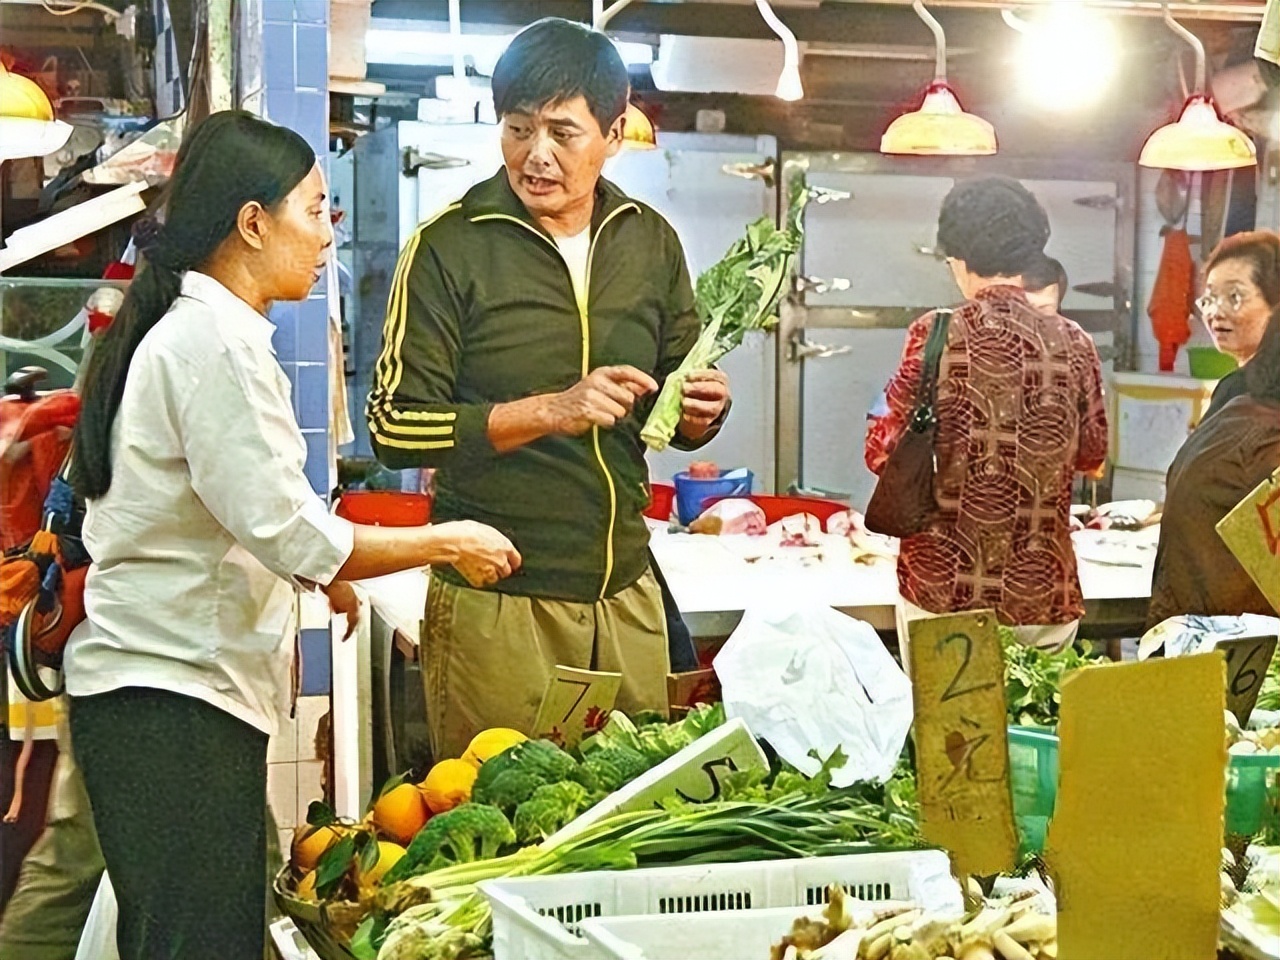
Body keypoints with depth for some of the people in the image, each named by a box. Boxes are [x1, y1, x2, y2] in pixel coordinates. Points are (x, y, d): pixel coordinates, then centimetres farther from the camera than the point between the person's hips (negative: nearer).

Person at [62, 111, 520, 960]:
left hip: (156, 690, 10)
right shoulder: (216, 340, -15)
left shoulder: (187, 330, 16)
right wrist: (447, 543, -7)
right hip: (175, 701, -10)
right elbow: (290, 532, -19)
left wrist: (319, 573, 22)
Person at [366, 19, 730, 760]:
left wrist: (701, 413, -7)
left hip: (626, 591, 5)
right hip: (496, 599, -4)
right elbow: (395, 427, -13)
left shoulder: (651, 241, 7)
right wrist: (549, 411, -22)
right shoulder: (450, 246, -9)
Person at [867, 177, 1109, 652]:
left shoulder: (935, 335, -9)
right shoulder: (1072, 343, 0)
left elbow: (883, 453, -5)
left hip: (944, 590, -2)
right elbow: (1092, 452, 14)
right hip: (1042, 594, 2)